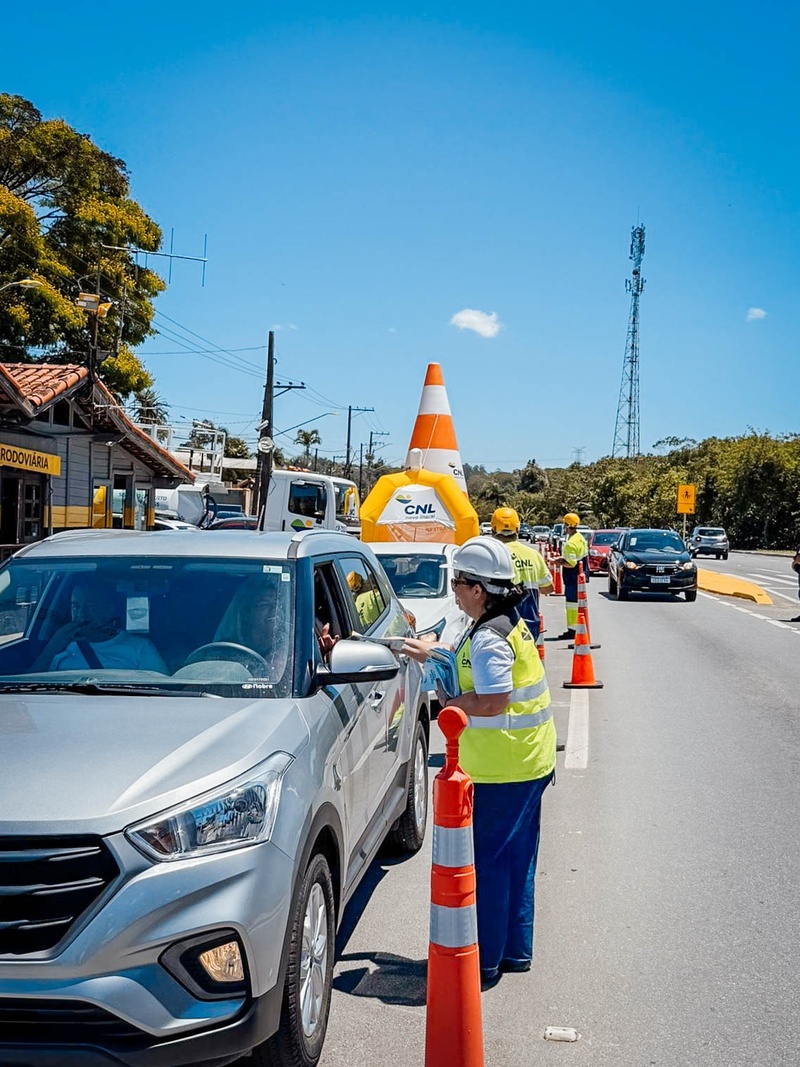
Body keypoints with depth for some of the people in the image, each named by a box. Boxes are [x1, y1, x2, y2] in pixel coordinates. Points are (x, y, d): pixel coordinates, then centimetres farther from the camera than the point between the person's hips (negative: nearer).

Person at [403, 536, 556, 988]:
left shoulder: (489, 638, -20)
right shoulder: (512, 625, 10)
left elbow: (493, 702, -27)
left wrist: (449, 700, -13)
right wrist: (432, 654, 26)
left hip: (502, 769, -10)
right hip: (531, 763, 10)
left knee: (487, 861, 0)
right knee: (515, 859, 17)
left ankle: (484, 961, 10)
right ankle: (515, 950, 28)